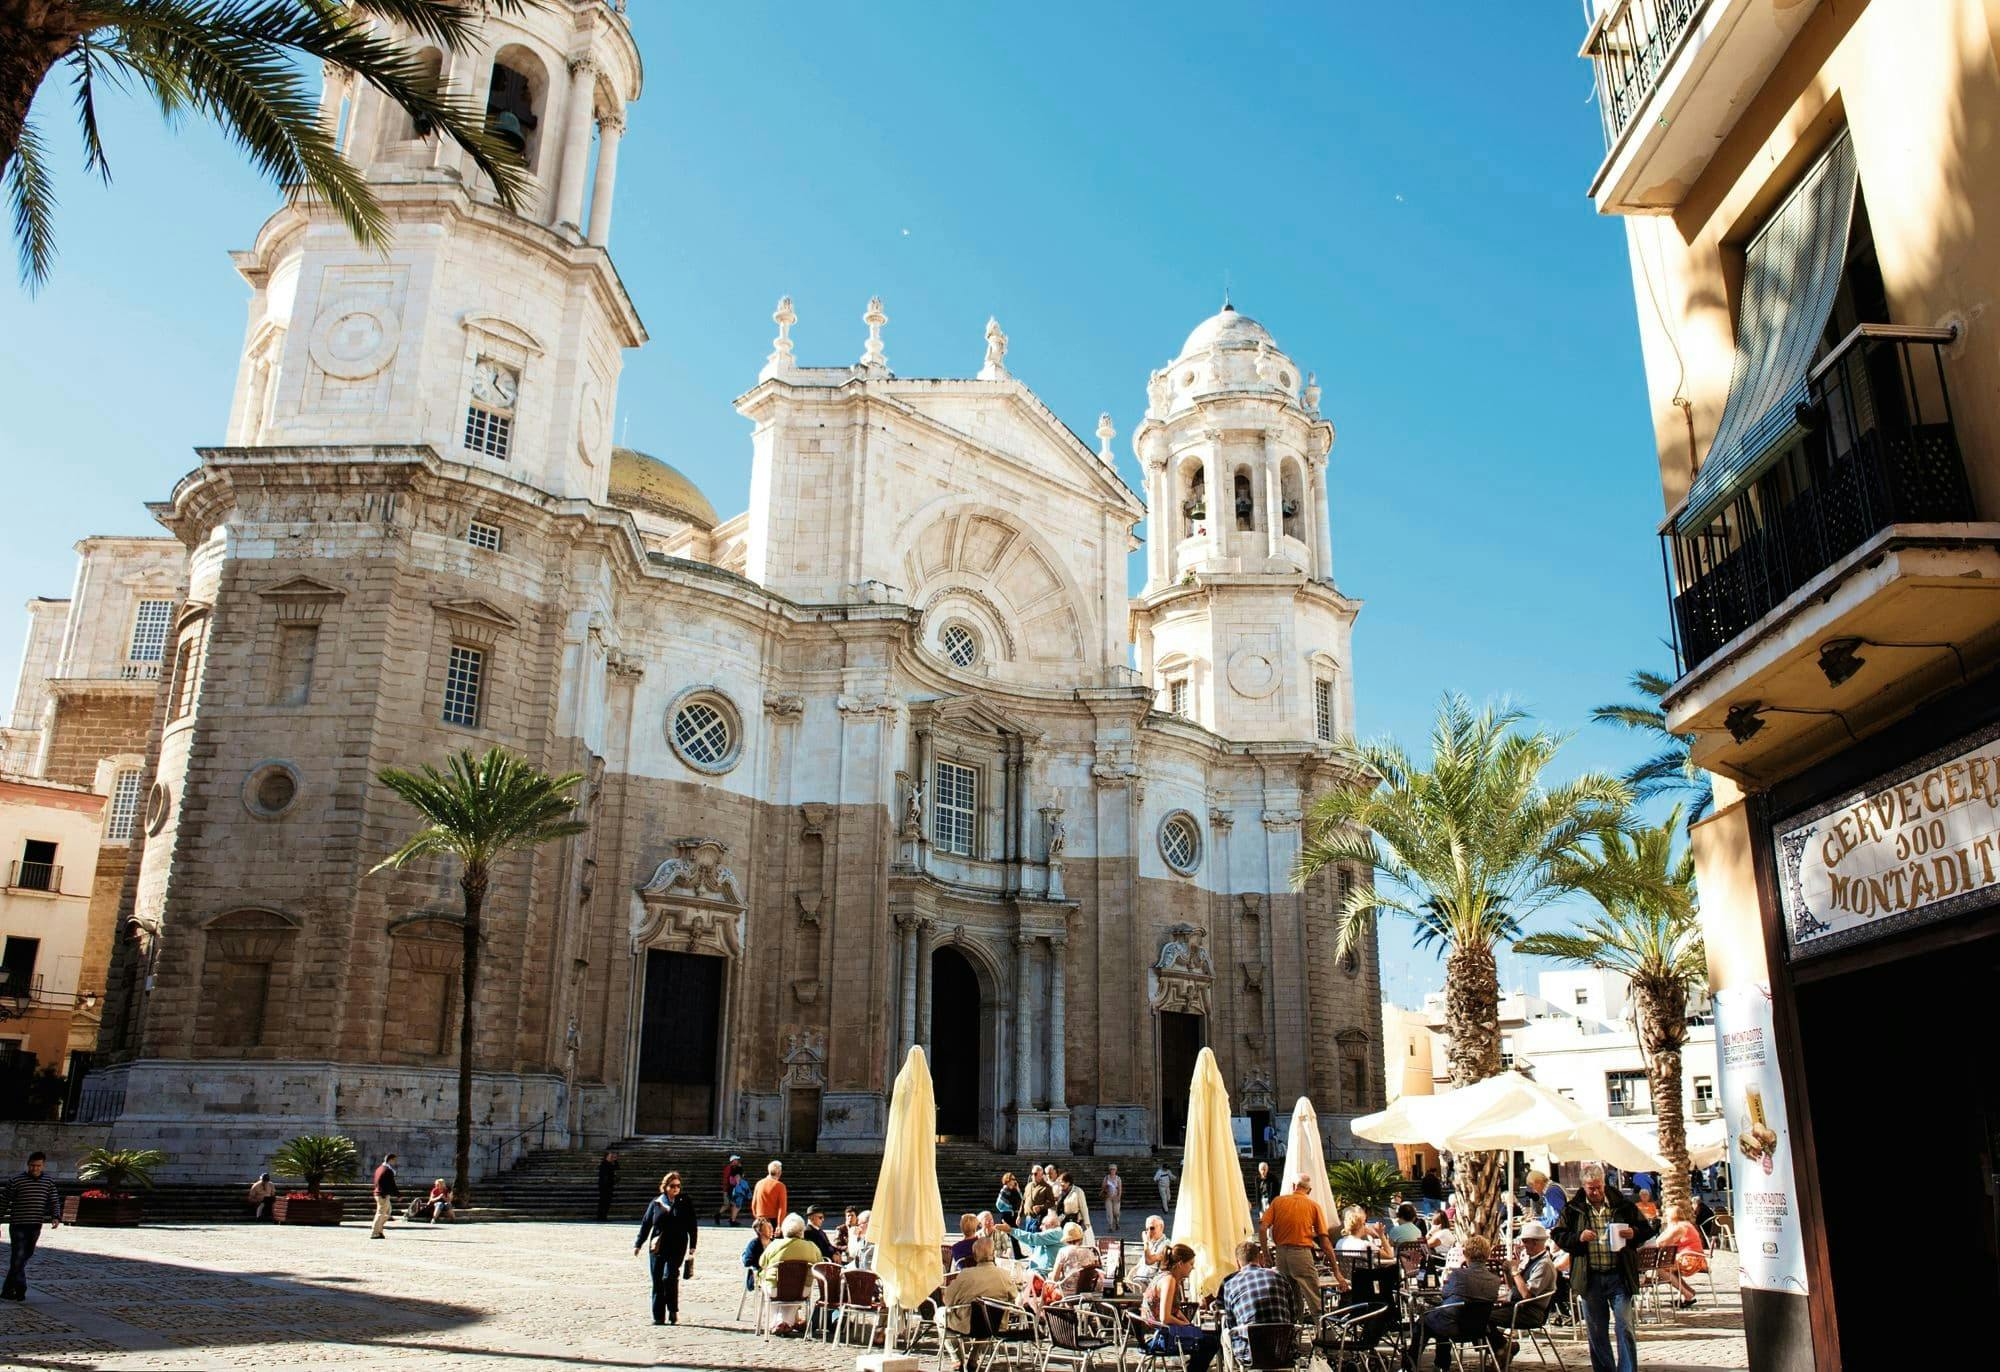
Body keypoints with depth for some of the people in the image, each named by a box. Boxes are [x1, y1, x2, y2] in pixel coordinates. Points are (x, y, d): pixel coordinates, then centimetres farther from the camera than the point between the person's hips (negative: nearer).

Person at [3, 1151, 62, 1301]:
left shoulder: (49, 1182, 5)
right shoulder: (16, 1181, -6)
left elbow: (55, 1201, 7)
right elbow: (5, 1202, 0)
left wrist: (56, 1217, -9)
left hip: (36, 1226, 4)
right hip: (18, 1225, -4)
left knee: (25, 1256, 12)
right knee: (18, 1257, -9)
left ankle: (8, 1289, 26)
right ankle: (20, 1289, -5)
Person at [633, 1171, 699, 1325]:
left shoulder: (685, 1204, 5)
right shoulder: (656, 1203, 7)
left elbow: (693, 1227, 6)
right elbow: (645, 1224, 12)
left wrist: (692, 1248, 1)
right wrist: (638, 1244, 9)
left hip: (677, 1248, -2)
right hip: (657, 1248, 2)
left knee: (669, 1278, -15)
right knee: (657, 1282, 1)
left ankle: (674, 1313, 0)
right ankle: (658, 1316, 9)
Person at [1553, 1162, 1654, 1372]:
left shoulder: (1623, 1206, 4)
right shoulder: (1573, 1209, 5)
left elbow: (1647, 1228, 11)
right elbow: (1559, 1237, 5)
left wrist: (1634, 1233, -11)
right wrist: (1578, 1237, -14)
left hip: (1619, 1276, -1)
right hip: (1590, 1278, 2)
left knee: (1624, 1327, -6)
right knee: (1596, 1331, 10)